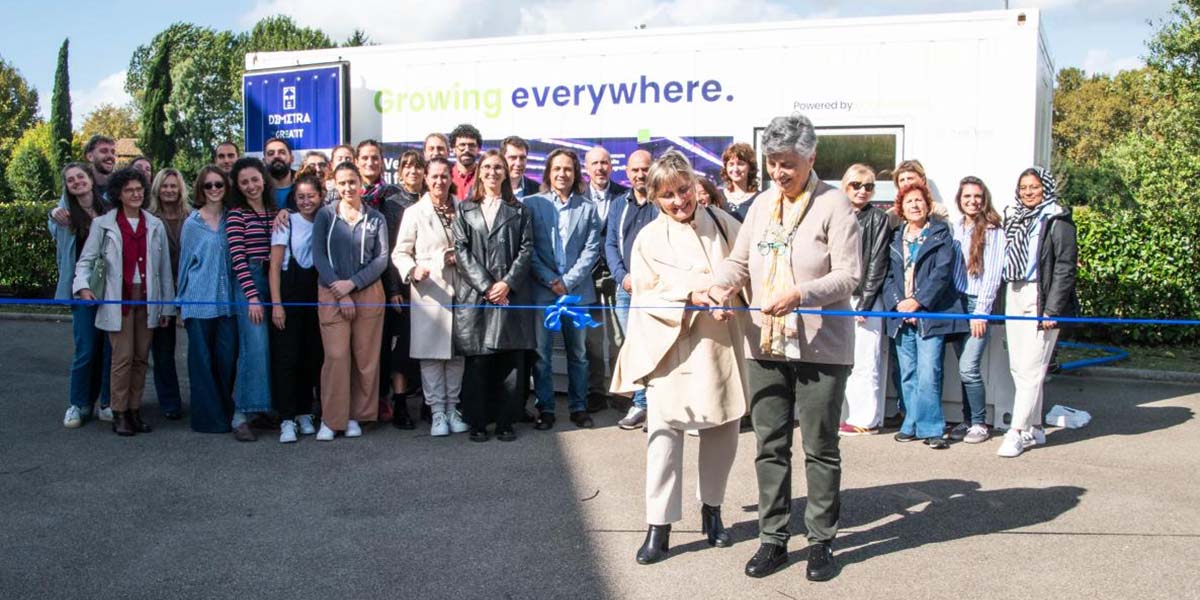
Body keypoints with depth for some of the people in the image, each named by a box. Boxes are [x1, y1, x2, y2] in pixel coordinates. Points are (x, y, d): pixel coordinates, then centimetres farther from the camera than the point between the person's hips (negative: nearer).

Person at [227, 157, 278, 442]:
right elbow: (237, 258, -10)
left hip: (274, 283, 6)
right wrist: (252, 296, -15)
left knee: (273, 348, 6)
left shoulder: (276, 212, 14)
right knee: (255, 348, -12)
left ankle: (265, 407, 17)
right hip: (249, 283, -5)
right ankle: (241, 415, -6)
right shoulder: (236, 215, -3)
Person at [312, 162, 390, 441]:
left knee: (366, 357, 1)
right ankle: (331, 419, 0)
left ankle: (356, 416, 12)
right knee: (336, 356, -8)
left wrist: (352, 283, -11)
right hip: (331, 294, -1)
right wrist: (339, 290, -10)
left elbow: (382, 258, 1)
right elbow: (318, 255, -1)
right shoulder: (325, 215, 5)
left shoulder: (375, 218, 7)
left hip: (368, 292, 1)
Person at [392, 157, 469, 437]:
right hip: (428, 291, -3)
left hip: (458, 290, 3)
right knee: (431, 353, -2)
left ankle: (452, 408, 17)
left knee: (457, 352, 6)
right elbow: (400, 253, 2)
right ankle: (437, 412, 6)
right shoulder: (414, 213, 5)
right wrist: (413, 270, -18)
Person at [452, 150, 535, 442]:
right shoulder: (465, 209, 11)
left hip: (511, 294, 1)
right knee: (477, 362, 0)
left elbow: (526, 249, 4)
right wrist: (485, 286, -8)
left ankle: (505, 422, 8)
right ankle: (476, 423, 8)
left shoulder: (519, 210, 13)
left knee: (510, 360, 0)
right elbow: (461, 251, 2)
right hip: (474, 294, 0)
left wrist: (508, 283, -9)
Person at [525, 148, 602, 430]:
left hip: (577, 290, 1)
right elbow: (528, 248, -2)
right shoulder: (532, 204, 3)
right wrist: (551, 280, -10)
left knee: (578, 353, 9)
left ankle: (578, 407, 18)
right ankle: (545, 409, 10)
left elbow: (591, 250, 2)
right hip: (542, 290, -1)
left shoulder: (587, 209, 8)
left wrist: (568, 281, -9)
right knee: (541, 353, 1)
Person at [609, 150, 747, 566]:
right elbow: (647, 295, -3)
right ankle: (658, 528, 3)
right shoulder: (649, 238, 1)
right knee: (664, 433, -5)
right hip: (672, 345, -2)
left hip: (721, 343, 2)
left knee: (723, 430, 10)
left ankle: (711, 509, 31)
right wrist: (690, 295, -18)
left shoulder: (724, 224, 5)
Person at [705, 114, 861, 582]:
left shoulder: (834, 204, -7)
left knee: (820, 448, 6)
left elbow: (848, 275, -13)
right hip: (766, 344, 5)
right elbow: (739, 260, 7)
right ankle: (773, 538, 22)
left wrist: (799, 294, -26)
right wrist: (720, 287, -14)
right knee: (770, 445, 10)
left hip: (820, 347, -5)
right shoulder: (762, 204, 11)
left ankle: (822, 540, 20)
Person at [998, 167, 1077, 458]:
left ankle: (1017, 432, -5)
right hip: (1014, 295, 7)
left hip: (1041, 299, -7)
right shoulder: (1014, 218, 15)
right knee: (1017, 368, 9)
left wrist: (1052, 310, -15)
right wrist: (1004, 300, 10)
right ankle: (1034, 429, 18)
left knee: (1031, 368, -7)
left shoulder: (1057, 221, -6)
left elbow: (1065, 268, -10)